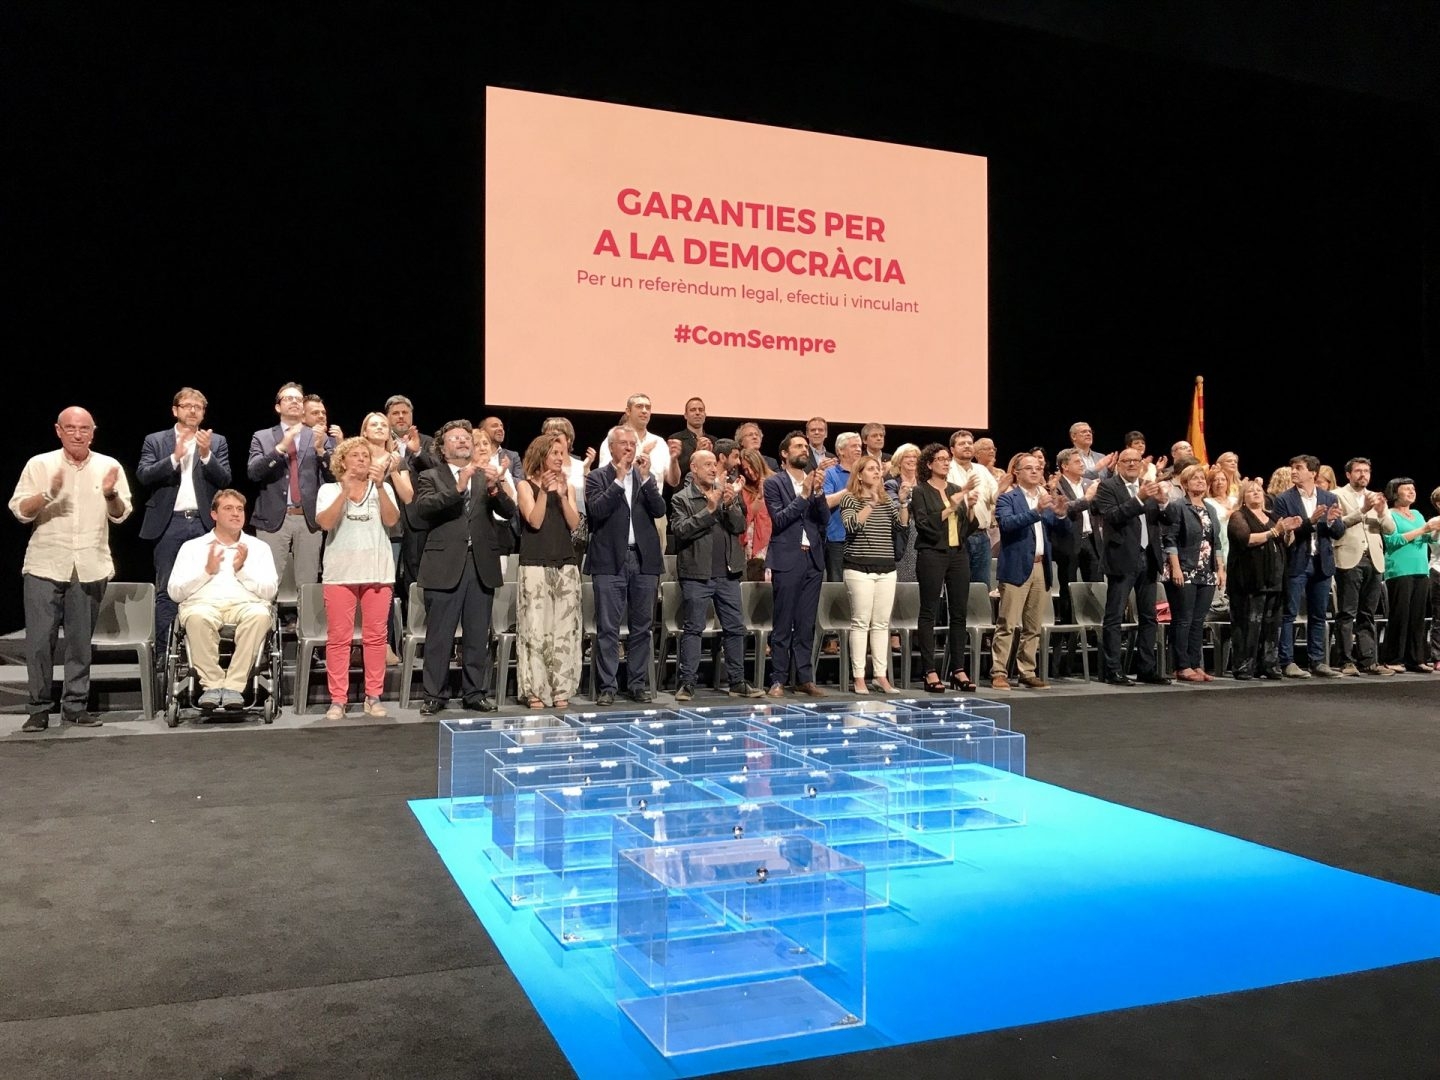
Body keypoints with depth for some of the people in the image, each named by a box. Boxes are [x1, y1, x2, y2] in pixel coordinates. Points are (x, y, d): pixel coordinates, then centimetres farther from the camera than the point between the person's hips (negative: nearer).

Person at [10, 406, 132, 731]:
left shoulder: (109, 466, 7)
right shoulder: (39, 464, 3)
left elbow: (120, 516, 4)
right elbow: (19, 511, -1)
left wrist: (111, 494, -15)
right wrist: (48, 494, -18)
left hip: (90, 567, 1)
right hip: (45, 566, -1)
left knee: (81, 641, 7)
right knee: (39, 641, -2)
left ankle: (75, 705, 16)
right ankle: (38, 708, 8)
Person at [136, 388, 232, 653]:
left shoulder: (217, 442, 11)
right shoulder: (155, 441, 9)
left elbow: (224, 480, 2)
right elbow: (143, 476, -3)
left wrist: (206, 454, -13)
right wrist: (175, 457, -14)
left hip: (205, 524, 1)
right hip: (170, 524, -1)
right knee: (166, 591, 1)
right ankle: (163, 654, 5)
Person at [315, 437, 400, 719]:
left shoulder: (383, 488, 12)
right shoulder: (329, 490, 9)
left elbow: (392, 520, -6)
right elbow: (324, 522, -9)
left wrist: (379, 486, -14)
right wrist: (345, 491, -16)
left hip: (378, 571, 1)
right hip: (341, 571, -1)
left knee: (375, 636, 3)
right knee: (338, 637, -2)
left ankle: (373, 697, 10)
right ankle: (337, 700, 3)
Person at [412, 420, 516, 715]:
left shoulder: (487, 476, 13)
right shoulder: (430, 477, 6)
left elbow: (509, 512, 2)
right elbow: (423, 508, -13)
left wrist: (495, 488, -17)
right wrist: (457, 488, -23)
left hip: (482, 565, 3)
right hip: (445, 566, -2)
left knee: (478, 636, 8)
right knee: (439, 636, 2)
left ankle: (476, 692, 17)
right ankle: (434, 694, 10)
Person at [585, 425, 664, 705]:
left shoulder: (647, 477, 14)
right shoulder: (597, 477, 4)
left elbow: (659, 511, 0)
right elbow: (597, 511, -12)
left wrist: (645, 477, -8)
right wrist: (619, 479, -12)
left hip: (644, 560, 3)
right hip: (610, 561, -3)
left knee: (642, 627, 7)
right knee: (607, 628, -2)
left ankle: (639, 683, 15)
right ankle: (606, 686, 3)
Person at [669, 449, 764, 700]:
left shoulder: (728, 494, 12)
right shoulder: (681, 498, 0)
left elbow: (740, 526, 4)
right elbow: (680, 530, -14)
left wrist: (729, 505, -13)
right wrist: (709, 509, -16)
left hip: (727, 573, 4)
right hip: (697, 574, -4)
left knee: (735, 627, 7)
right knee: (693, 629, 1)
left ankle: (738, 682, 15)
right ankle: (686, 683, 6)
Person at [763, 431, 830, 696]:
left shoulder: (815, 481, 14)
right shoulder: (774, 483, 0)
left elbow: (825, 519, 5)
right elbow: (778, 520, -10)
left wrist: (819, 492, -10)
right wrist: (803, 495, -14)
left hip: (813, 559, 5)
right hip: (787, 560, -5)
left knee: (806, 624, 7)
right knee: (783, 625, -2)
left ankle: (804, 678, 13)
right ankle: (778, 680, 2)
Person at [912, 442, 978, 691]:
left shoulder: (958, 490, 14)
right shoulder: (921, 491, -1)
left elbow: (969, 528, 13)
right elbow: (925, 524, -13)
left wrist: (971, 506, -5)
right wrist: (954, 502, -14)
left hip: (959, 554, 5)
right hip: (932, 554, -5)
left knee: (959, 612, 5)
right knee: (929, 612, -2)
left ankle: (958, 669, 11)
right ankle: (930, 671, -1)